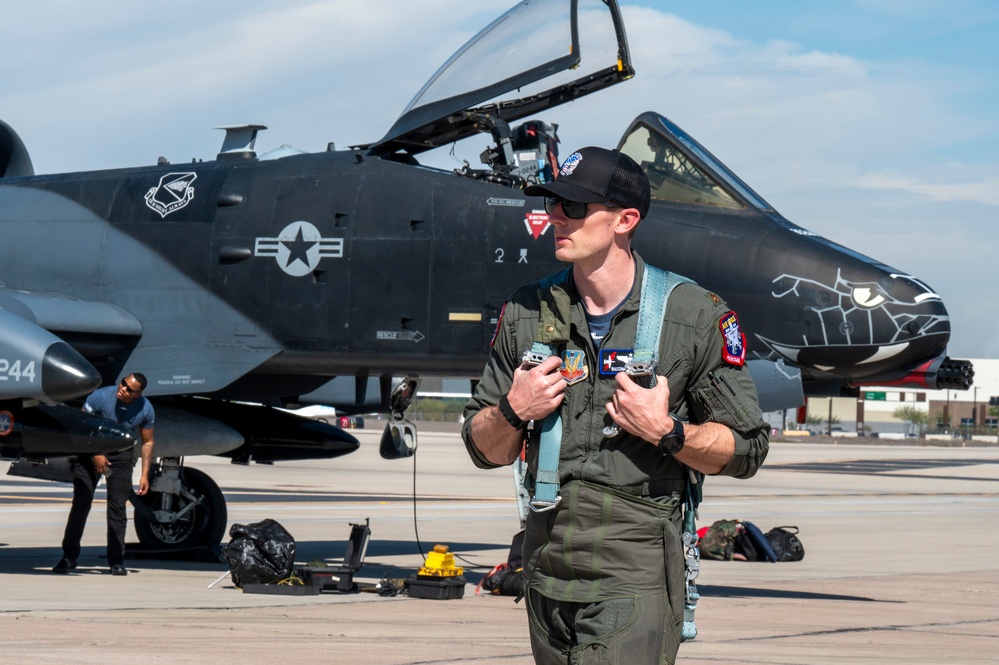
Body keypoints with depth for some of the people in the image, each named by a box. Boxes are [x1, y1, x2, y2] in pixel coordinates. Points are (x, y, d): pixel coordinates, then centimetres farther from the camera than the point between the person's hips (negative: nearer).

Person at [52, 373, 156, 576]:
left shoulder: (146, 410, -15)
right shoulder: (101, 397, -23)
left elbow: (147, 443, -1)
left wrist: (145, 474, -6)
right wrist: (95, 455, -16)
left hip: (121, 455, 1)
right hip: (92, 451, -1)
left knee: (118, 507, -6)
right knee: (81, 504, -5)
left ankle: (117, 561, -1)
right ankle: (69, 557, 3)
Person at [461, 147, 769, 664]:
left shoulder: (696, 317, -2)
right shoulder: (526, 313, 9)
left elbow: (745, 450, 1)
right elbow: (486, 451, 16)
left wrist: (665, 432, -15)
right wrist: (514, 411, -6)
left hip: (635, 568, -5)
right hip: (546, 559, 5)